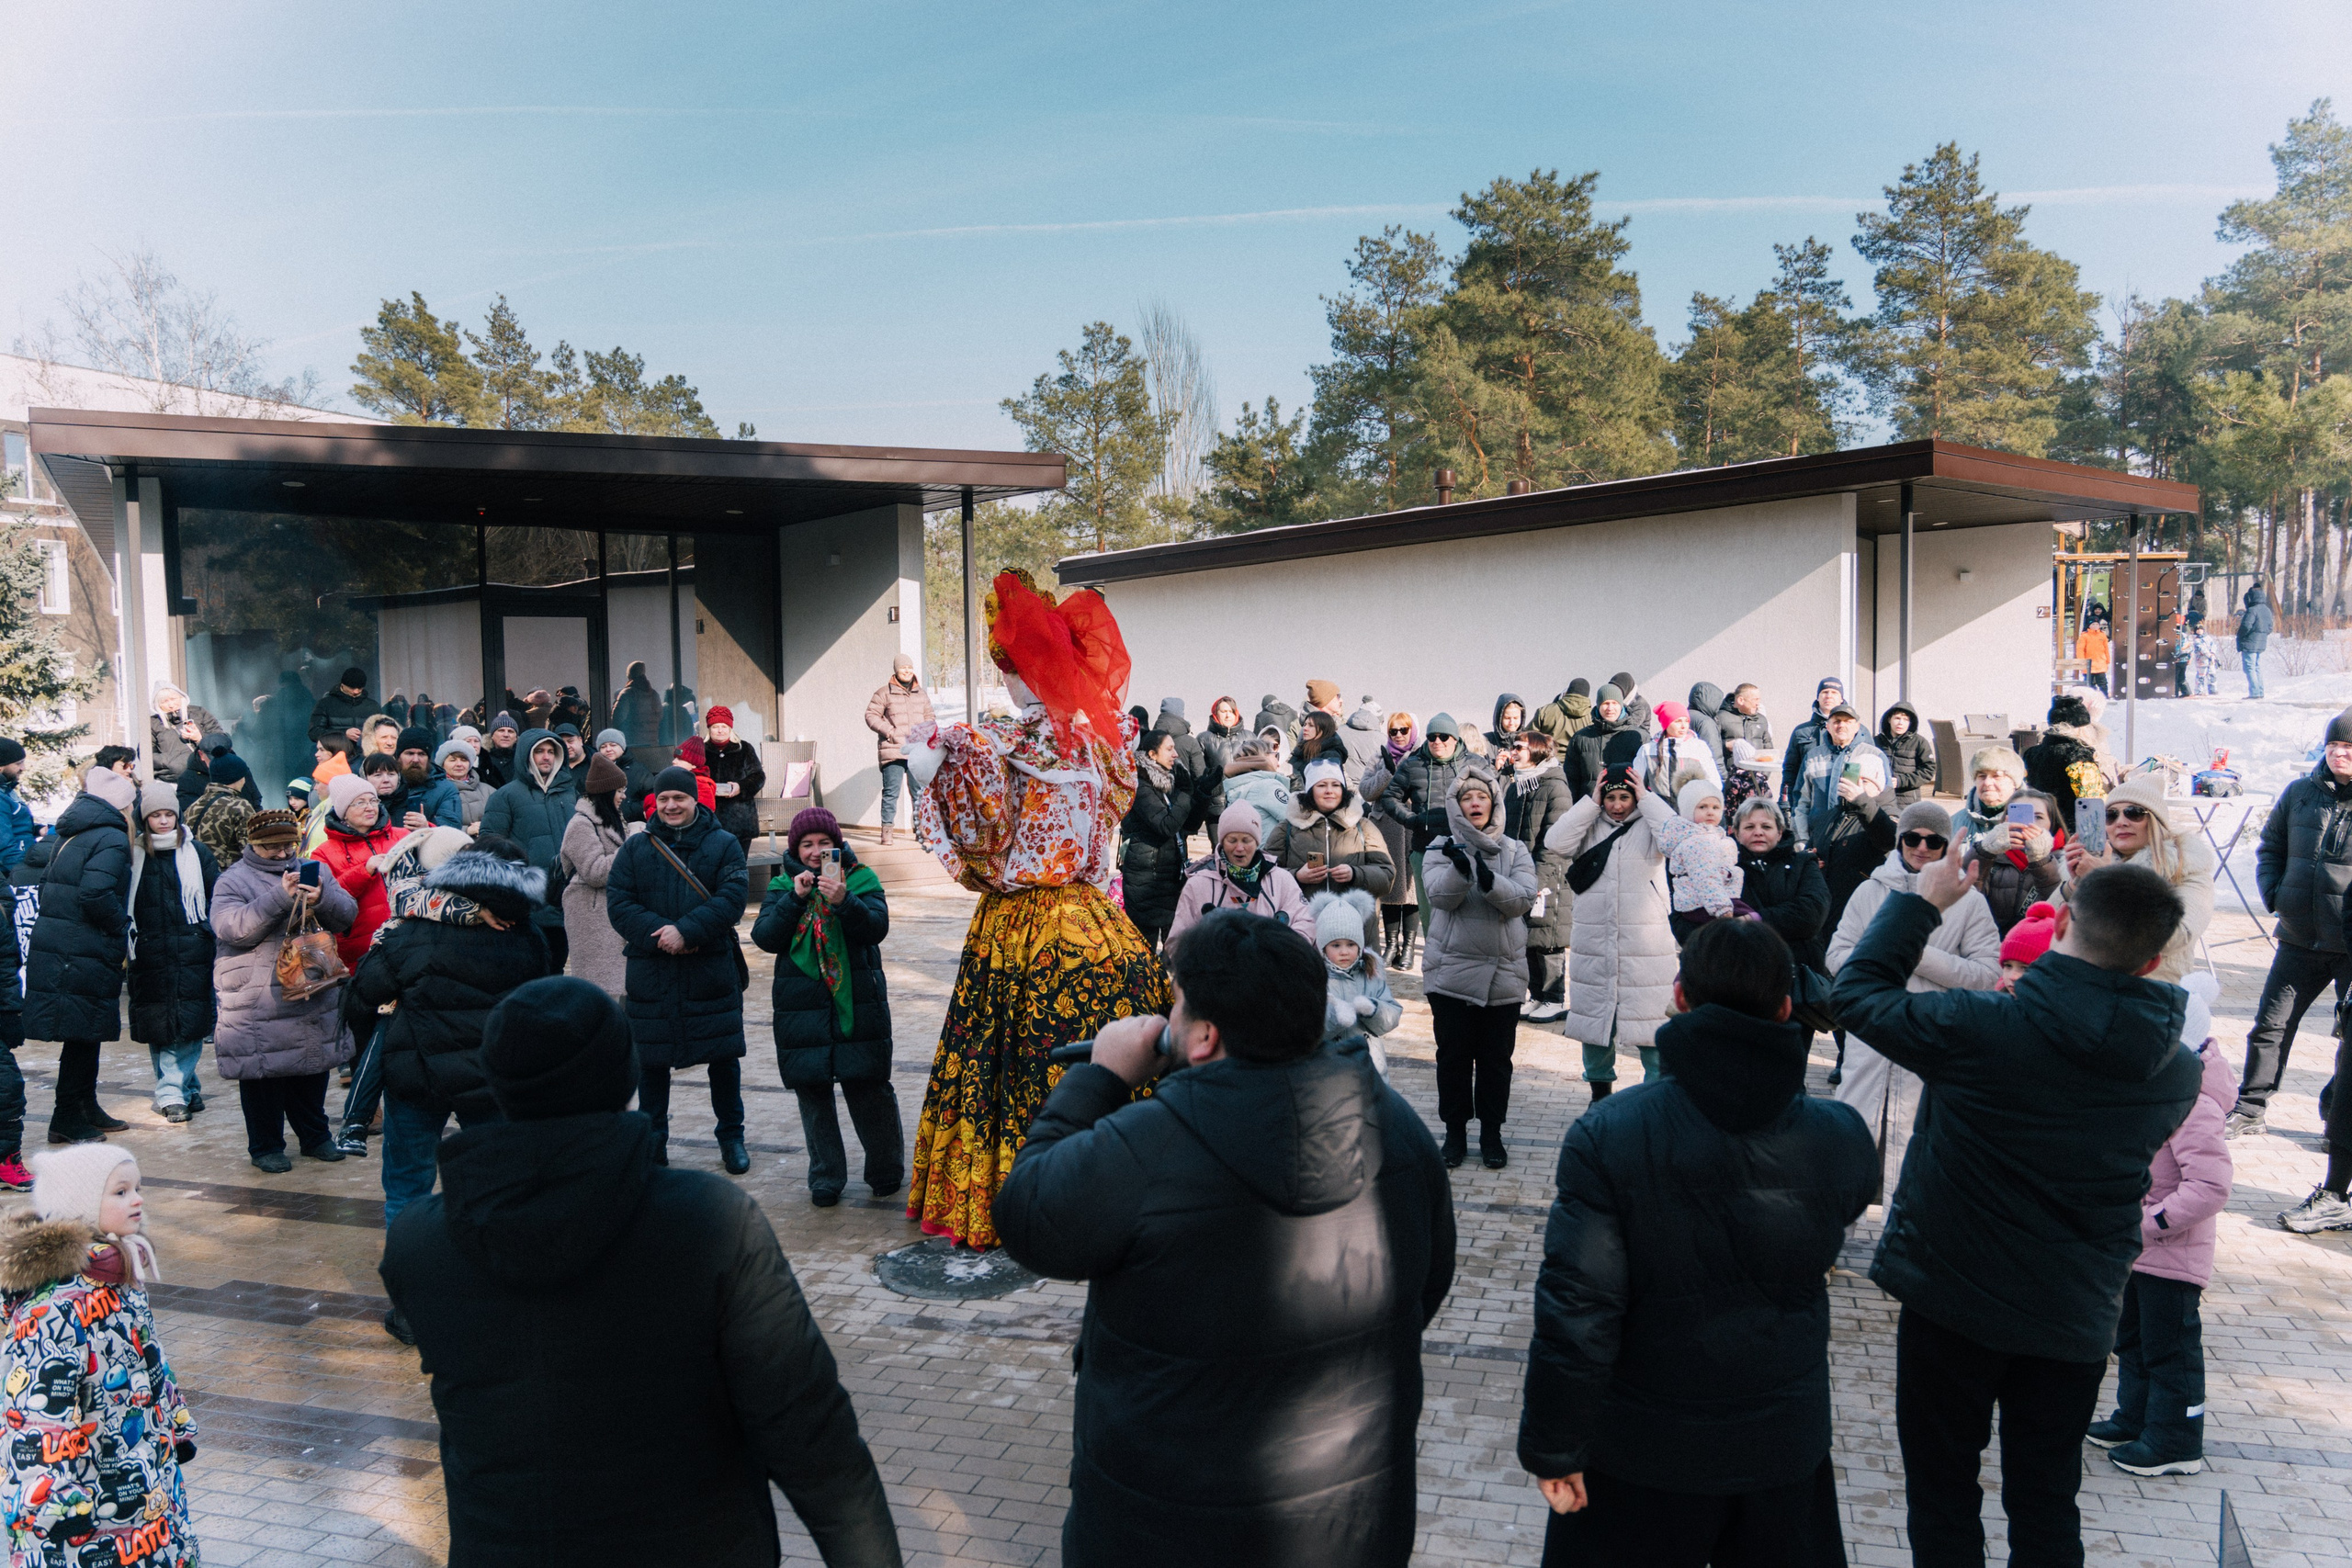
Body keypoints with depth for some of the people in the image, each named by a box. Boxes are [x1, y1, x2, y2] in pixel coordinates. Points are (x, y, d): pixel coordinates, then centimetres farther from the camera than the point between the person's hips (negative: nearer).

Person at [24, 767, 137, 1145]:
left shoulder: (70, 833, 15)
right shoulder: (111, 839, -13)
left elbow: (47, 887, 18)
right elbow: (96, 895, -25)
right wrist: (122, 927, -10)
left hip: (53, 944, 9)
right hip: (86, 953, -9)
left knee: (86, 1033, 18)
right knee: (82, 1033, 1)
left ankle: (87, 1108, 29)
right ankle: (68, 1119, 8)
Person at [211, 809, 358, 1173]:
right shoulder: (232, 881, -1)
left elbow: (348, 914, 3)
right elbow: (233, 928, -17)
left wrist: (322, 900, -18)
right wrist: (279, 898, -26)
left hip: (314, 995, 4)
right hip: (257, 1002, -4)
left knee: (313, 1065, 14)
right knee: (263, 1072, 2)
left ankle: (315, 1136, 29)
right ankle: (266, 1146, 17)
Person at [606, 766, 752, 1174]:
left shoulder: (723, 845, 1)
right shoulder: (636, 847, 6)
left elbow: (731, 898, -10)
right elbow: (618, 902, -2)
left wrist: (687, 931, -22)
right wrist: (657, 935, -18)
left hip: (712, 971, -1)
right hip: (650, 974, 1)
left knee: (724, 1057, 6)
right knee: (651, 1060, 8)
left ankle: (731, 1137, 23)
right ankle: (652, 1145, 22)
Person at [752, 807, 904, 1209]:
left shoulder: (860, 878, 3)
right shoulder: (783, 886, 9)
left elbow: (876, 927, -11)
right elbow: (765, 938, -4)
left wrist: (843, 900, -27)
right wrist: (795, 897, -15)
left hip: (857, 1004, -2)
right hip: (802, 1007, 2)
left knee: (870, 1090, 0)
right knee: (813, 1092, 6)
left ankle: (886, 1170, 19)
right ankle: (825, 1179, 19)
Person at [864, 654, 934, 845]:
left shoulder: (921, 694, 16)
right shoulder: (884, 693, 1)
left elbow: (929, 716, 24)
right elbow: (871, 715, 0)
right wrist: (888, 730, -11)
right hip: (893, 750, -4)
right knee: (891, 791, -7)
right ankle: (887, 829, -2)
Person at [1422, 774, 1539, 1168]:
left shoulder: (1515, 851, 7)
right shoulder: (1443, 848, 3)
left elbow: (1525, 898, -9)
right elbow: (1440, 897, -14)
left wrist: (1490, 882, -28)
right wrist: (1460, 868, -33)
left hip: (1504, 972, 1)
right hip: (1452, 970, -1)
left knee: (1496, 1057, 8)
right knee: (1453, 1054, 6)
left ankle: (1492, 1134, 22)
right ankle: (1455, 1132, 20)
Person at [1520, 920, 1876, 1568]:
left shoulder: (1607, 1137, -23)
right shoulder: (1840, 1137, -14)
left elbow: (1576, 1309, -22)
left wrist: (1553, 1447, -10)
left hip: (1645, 1449, -2)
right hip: (1786, 1444, 3)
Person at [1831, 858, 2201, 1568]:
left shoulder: (1979, 1027, -24)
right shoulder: (2180, 1075, -7)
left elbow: (1857, 993, -10)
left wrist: (1921, 902, 1)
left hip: (1952, 1301, -4)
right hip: (2077, 1317, 4)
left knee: (1944, 1495, 14)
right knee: (2046, 1508, 20)